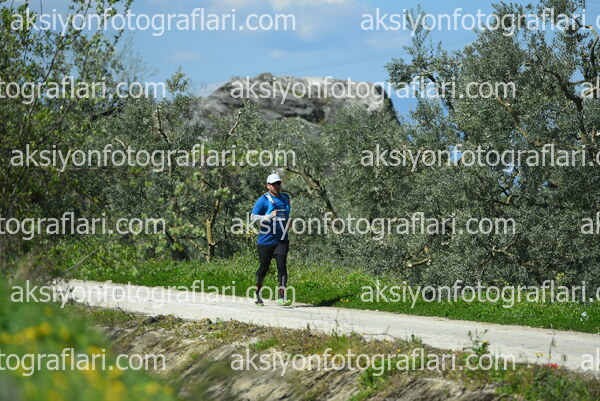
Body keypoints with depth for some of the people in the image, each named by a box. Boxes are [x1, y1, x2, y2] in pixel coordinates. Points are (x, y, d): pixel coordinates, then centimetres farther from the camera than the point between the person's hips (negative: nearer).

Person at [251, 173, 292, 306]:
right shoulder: (263, 200, -7)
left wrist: (287, 221, 9)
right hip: (266, 240, -3)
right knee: (264, 267, 7)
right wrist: (269, 217, -23)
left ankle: (281, 297, -15)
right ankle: (258, 292, 29)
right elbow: (253, 217, -12)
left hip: (282, 240, 4)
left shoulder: (285, 198, 12)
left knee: (282, 266, -11)